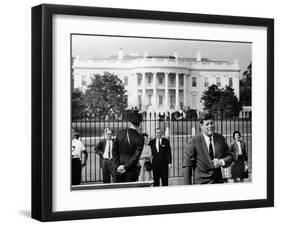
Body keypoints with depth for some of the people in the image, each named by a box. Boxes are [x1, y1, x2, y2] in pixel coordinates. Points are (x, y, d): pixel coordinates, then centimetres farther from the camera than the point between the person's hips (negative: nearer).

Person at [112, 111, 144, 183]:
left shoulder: (120, 133, 1)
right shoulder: (140, 138, -8)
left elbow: (114, 151, 1)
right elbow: (136, 155, -13)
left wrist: (117, 166, 0)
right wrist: (125, 167, -9)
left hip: (118, 171, 3)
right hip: (131, 171, -3)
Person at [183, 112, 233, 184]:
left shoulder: (220, 139, 7)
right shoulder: (194, 141, -7)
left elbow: (229, 156, 14)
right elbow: (187, 166, -7)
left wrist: (221, 162, -9)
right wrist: (188, 187, -13)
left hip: (218, 181, 4)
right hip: (201, 183, -4)